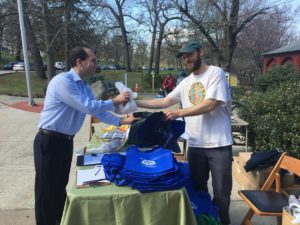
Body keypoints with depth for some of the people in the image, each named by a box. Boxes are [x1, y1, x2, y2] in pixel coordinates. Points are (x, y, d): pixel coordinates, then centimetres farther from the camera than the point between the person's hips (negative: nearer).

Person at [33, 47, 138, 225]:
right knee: (47, 189, 6)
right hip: (50, 141, -9)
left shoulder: (85, 87, 7)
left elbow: (98, 111, 10)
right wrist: (115, 101, -14)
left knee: (60, 185, 23)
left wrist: (122, 121, 5)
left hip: (66, 141, 9)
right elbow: (88, 107, -24)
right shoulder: (62, 81, -21)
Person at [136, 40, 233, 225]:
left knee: (221, 192, 7)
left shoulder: (215, 73, -8)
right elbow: (164, 102, 11)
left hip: (219, 145, -6)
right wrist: (137, 102, 2)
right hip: (195, 145, 6)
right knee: (197, 189, 17)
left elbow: (210, 105, -18)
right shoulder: (186, 82, 12)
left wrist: (179, 113, -20)